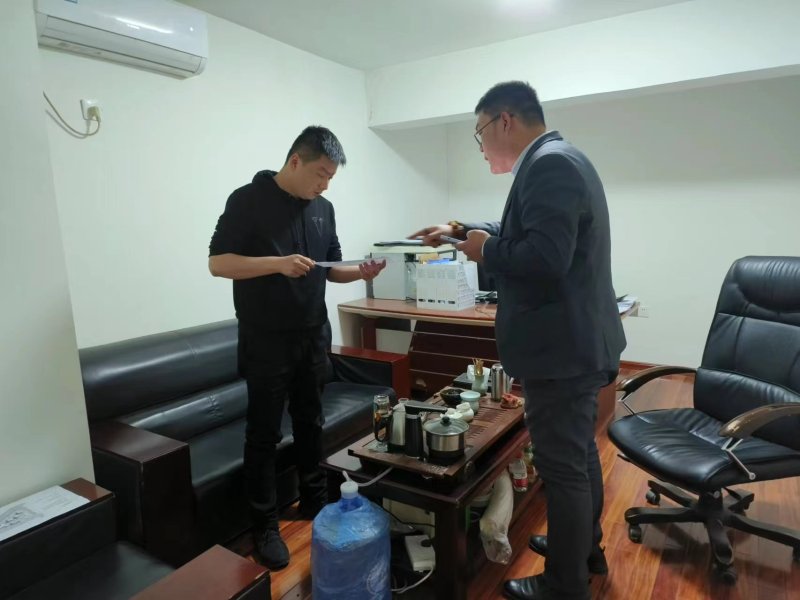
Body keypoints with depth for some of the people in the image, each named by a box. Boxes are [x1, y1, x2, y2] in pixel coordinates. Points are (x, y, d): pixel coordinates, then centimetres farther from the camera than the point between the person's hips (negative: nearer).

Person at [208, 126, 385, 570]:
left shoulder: (323, 208, 9)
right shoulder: (249, 200, -9)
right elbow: (218, 262, -13)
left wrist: (360, 272, -6)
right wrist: (277, 263, -25)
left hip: (313, 336, 6)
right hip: (266, 341, -5)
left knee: (311, 422, 16)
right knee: (264, 432, 4)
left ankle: (314, 500, 34)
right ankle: (265, 525, 18)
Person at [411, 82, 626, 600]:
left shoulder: (549, 163, -20)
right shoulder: (560, 160, 13)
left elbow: (545, 257, -30)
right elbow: (527, 234, 21)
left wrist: (485, 252, -14)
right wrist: (462, 231, 18)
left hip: (561, 347, -11)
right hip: (578, 340, 11)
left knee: (563, 466, 5)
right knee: (579, 454, 23)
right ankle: (585, 548, 43)